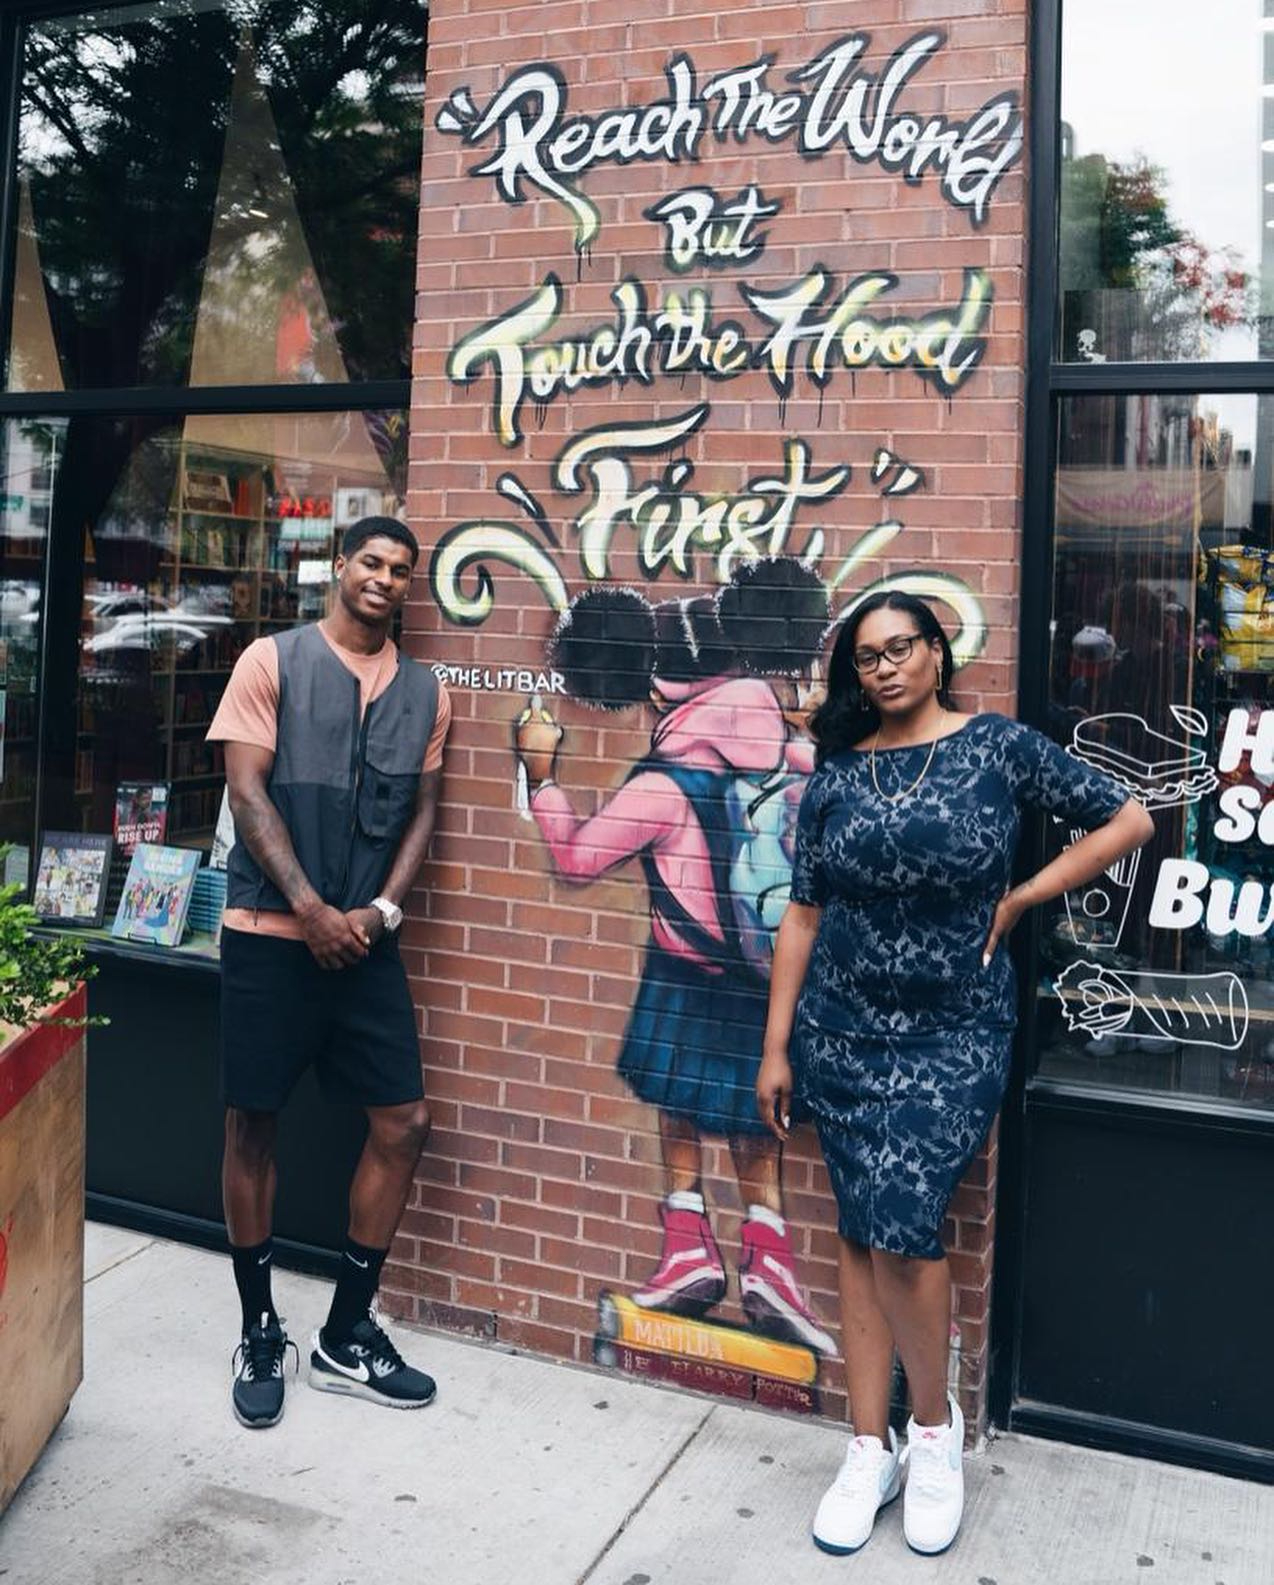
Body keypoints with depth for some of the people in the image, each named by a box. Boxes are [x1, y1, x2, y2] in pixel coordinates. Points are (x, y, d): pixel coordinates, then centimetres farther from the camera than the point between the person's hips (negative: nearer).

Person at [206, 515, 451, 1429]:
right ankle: (261, 1332, 23)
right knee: (254, 1124, 4)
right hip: (270, 933, -3)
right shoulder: (272, 662, -2)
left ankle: (347, 1336, 18)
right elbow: (247, 792, -8)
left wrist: (381, 910, -6)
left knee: (403, 1125, 2)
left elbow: (421, 815, 10)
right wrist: (312, 910, -14)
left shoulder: (426, 692, 9)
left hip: (365, 938, 4)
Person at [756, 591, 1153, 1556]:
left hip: (953, 1038, -3)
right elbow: (804, 914, 5)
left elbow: (1128, 821, 0)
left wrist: (1016, 902, -3)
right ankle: (871, 1450, 21)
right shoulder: (837, 772, 3)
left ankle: (936, 1427, 14)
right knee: (861, 1233, 8)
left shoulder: (1000, 746, -4)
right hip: (841, 1034, 3)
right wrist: (776, 1048, 3)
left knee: (901, 1224, -13)